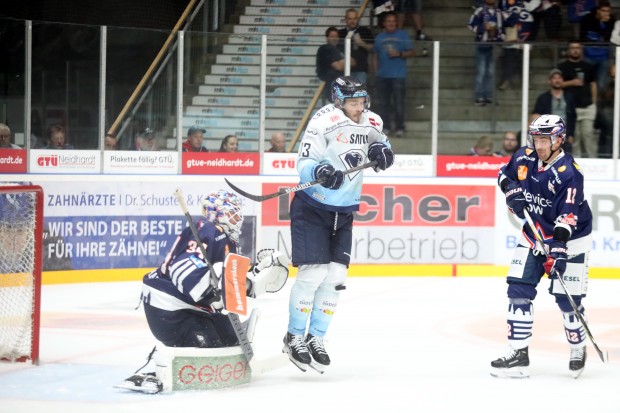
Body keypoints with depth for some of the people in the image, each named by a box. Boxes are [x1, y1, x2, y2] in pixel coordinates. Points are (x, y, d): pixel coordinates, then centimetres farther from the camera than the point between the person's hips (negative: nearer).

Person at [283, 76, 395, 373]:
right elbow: (304, 164, -18)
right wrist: (320, 172, -40)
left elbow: (382, 146, 17)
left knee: (335, 277, 3)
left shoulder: (371, 124, 0)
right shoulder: (323, 123, -19)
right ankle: (294, 337, 5)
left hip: (343, 213, 6)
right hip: (312, 209, -6)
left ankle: (316, 338, 15)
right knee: (312, 273, -10)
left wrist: (381, 150, -7)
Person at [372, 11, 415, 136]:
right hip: (382, 75, 4)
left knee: (399, 102, -8)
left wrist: (399, 54, -12)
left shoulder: (403, 35, 4)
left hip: (398, 75, -4)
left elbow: (412, 52, 2)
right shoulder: (379, 37, 14)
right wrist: (376, 70, 8)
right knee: (383, 102, 7)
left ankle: (399, 127, -2)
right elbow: (375, 56, 17)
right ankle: (385, 126, 13)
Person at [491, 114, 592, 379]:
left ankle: (578, 349, 22)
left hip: (568, 239, -6)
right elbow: (505, 174, 16)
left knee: (567, 298, -3)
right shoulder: (525, 157, -5)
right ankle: (518, 354, -2)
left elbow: (568, 218, -29)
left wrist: (558, 250, -39)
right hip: (534, 235, 6)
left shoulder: (569, 173, -23)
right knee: (518, 289, -4)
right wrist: (512, 191, -5)